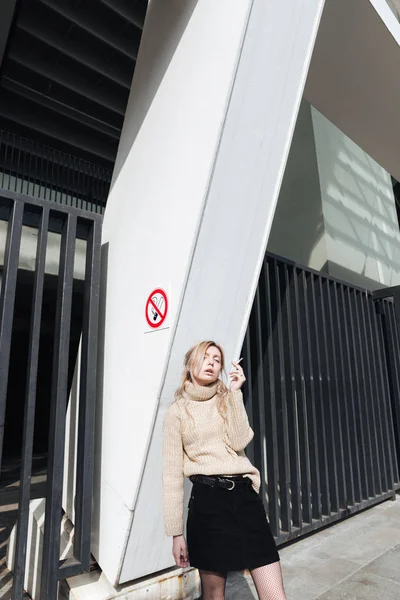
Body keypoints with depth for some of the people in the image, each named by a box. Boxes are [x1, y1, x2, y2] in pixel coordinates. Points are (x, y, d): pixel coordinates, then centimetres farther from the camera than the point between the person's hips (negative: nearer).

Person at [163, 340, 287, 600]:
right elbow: (173, 474, 3)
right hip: (208, 499, -2)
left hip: (245, 495, 3)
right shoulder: (176, 412, 3)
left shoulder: (228, 400, 12)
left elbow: (239, 442, -6)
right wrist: (176, 531, 1)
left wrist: (235, 392, -9)